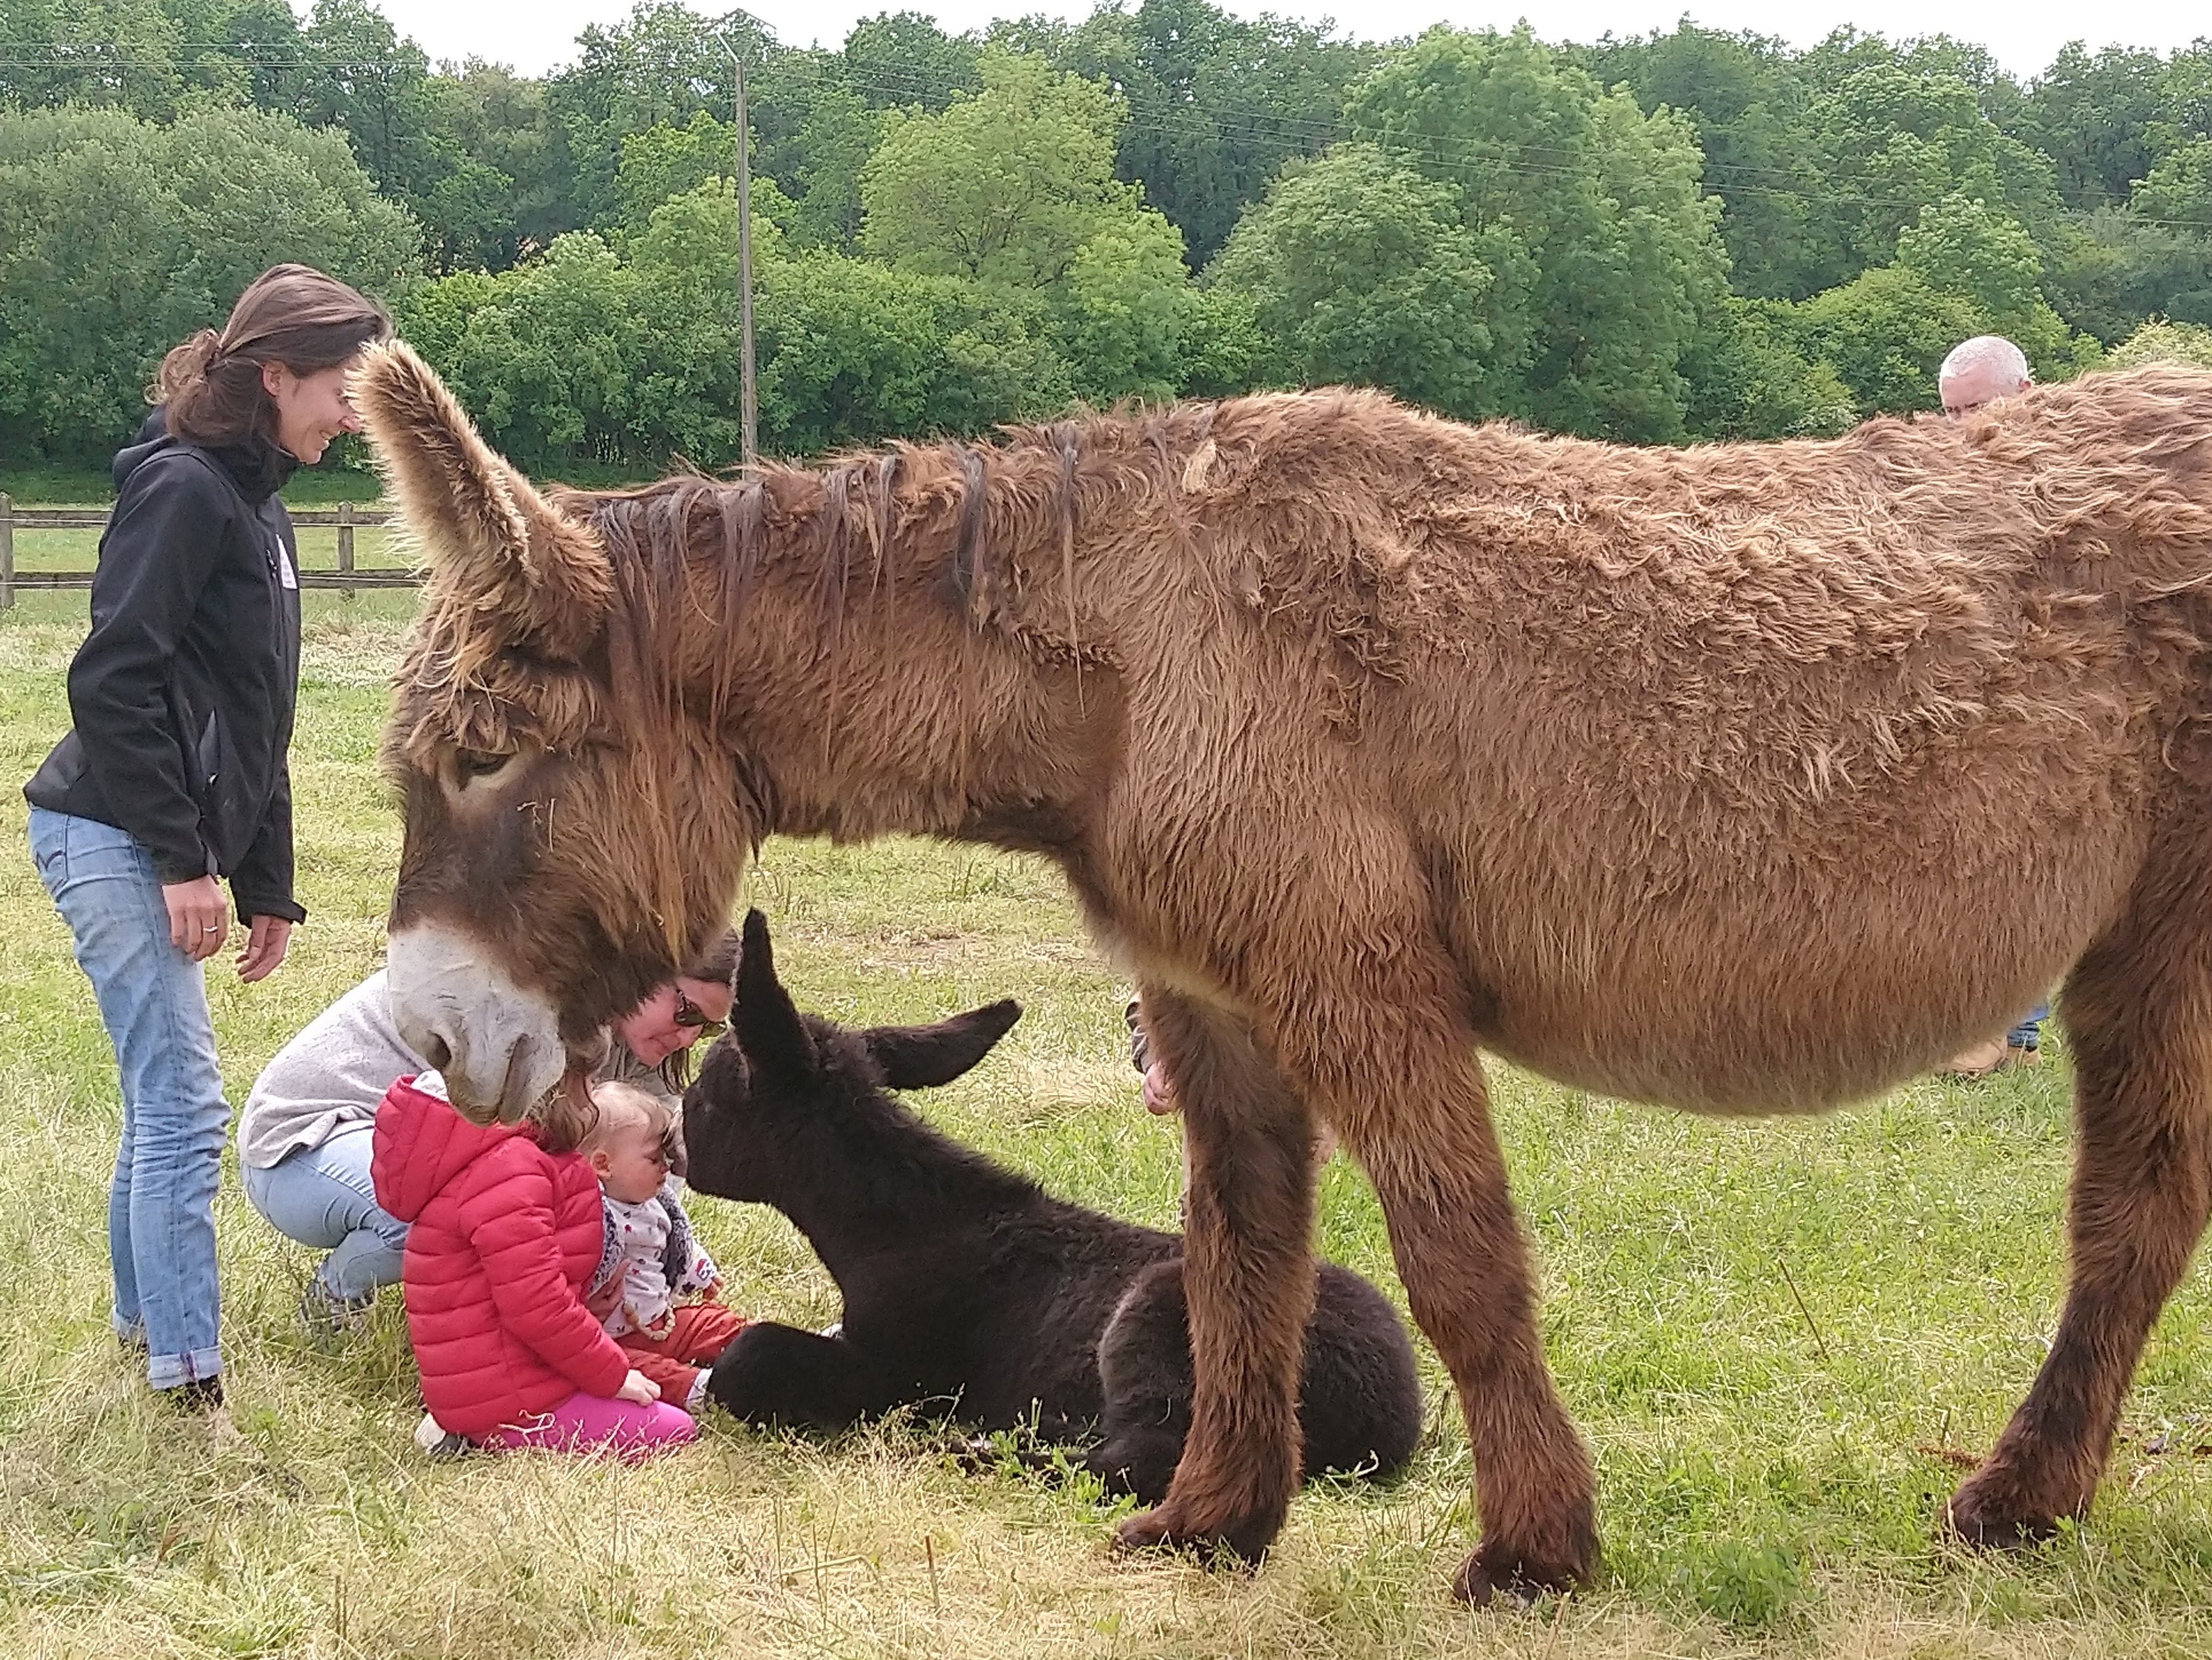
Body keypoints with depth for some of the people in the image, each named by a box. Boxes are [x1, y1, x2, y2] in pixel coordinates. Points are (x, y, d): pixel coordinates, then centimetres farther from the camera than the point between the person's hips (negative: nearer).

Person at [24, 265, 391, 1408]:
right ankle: (189, 1387, -8)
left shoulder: (256, 506, 18)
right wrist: (183, 862, -19)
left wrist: (266, 885, 20)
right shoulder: (181, 488, -12)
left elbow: (254, 726, 22)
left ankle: (144, 1322, 29)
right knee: (183, 1109, -10)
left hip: (168, 844, 9)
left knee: (164, 1102, 16)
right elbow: (113, 682, -19)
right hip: (114, 835, -9)